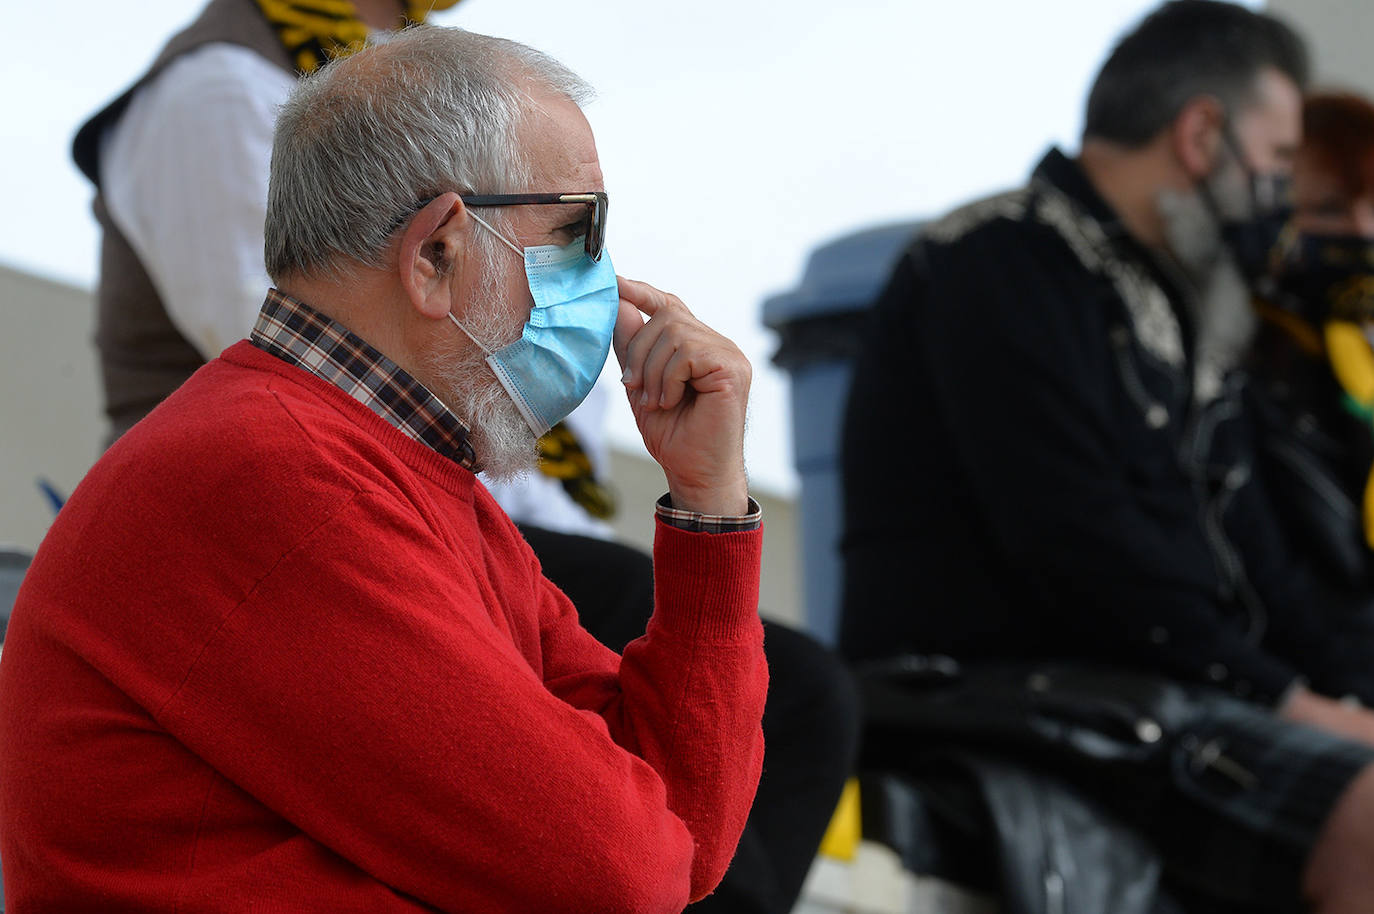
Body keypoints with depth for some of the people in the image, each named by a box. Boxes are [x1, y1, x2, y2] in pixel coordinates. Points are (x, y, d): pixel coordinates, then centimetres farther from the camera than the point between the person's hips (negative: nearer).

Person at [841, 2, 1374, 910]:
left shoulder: (1176, 307, 24)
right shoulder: (1001, 264, -6)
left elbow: (1248, 548, 22)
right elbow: (1076, 544, -17)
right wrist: (1283, 699, -15)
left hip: (1183, 695, 10)